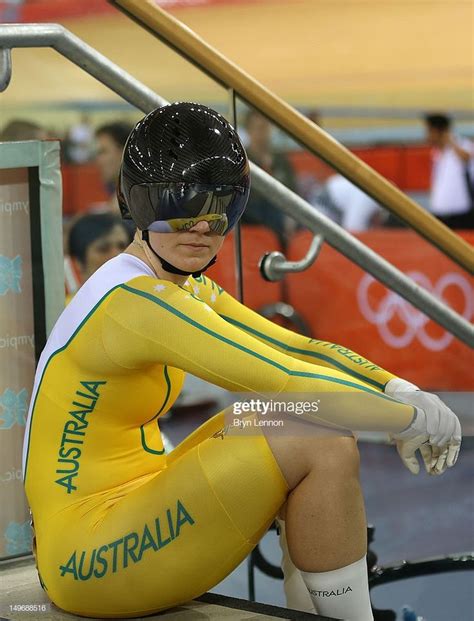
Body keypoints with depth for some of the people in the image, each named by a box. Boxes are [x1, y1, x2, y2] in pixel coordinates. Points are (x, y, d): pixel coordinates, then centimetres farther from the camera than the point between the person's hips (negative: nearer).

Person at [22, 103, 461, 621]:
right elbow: (289, 383, -23)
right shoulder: (137, 301, -20)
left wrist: (399, 392, -5)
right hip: (88, 560, -10)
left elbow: (299, 349, 11)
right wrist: (416, 417, -11)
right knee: (323, 447, -18)